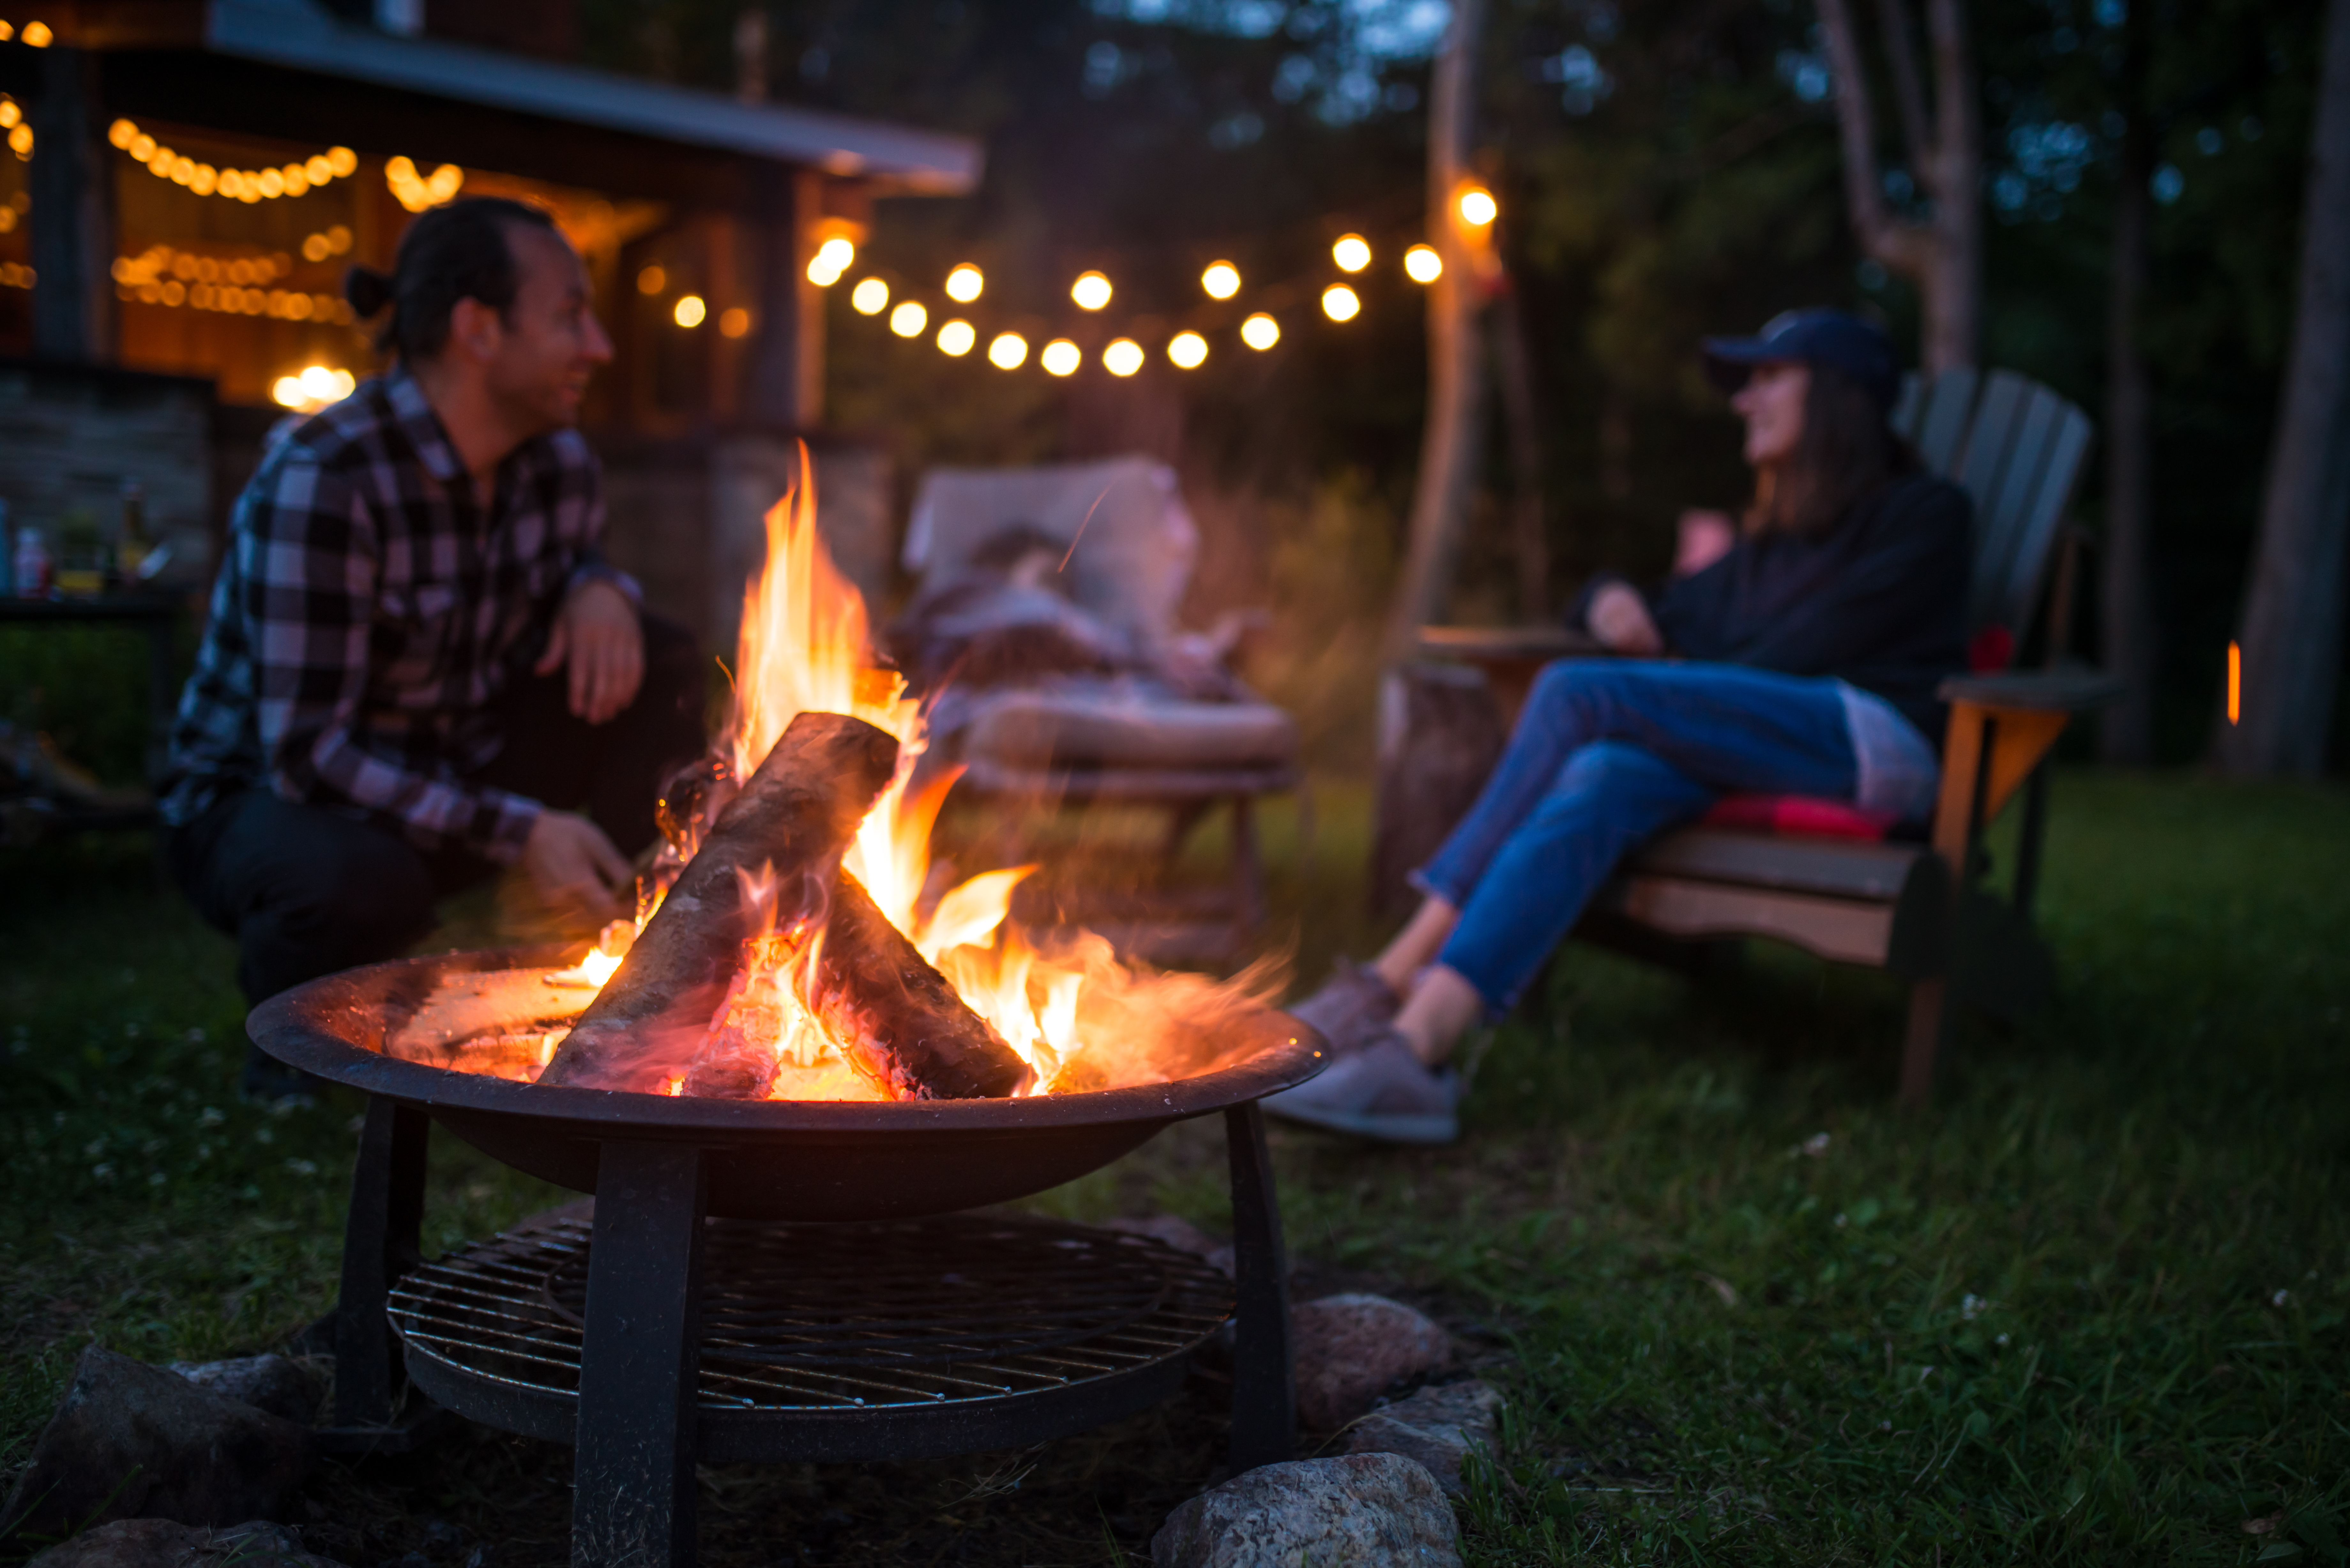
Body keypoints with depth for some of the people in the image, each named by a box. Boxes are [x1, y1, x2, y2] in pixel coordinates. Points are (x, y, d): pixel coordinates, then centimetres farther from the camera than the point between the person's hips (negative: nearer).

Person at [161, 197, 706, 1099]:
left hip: (448, 771, 7)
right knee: (365, 880, -41)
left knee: (660, 665, -10)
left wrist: (599, 589, -11)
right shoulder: (324, 480, -27)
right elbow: (306, 750, -29)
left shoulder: (559, 464, -5)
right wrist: (516, 832, -35)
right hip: (258, 800, -7)